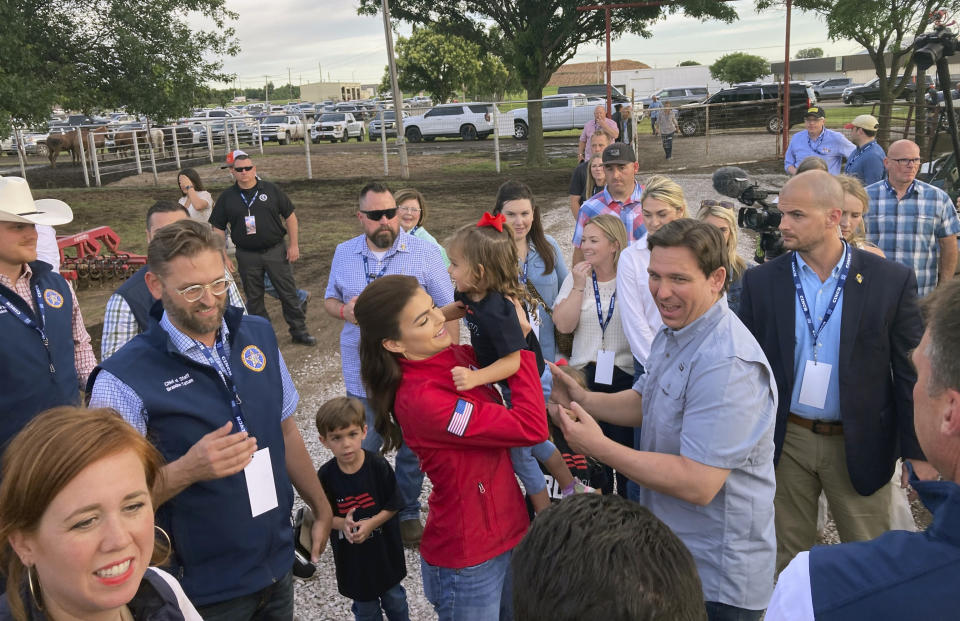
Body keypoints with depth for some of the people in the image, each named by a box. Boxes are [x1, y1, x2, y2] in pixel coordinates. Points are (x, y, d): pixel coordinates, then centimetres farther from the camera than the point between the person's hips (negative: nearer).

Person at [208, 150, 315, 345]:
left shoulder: (271, 190, -1)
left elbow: (290, 217, 3)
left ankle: (299, 331, 15)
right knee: (254, 299, 11)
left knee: (288, 293, 3)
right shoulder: (227, 197, 2)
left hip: (276, 251, -1)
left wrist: (294, 245, -2)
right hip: (247, 256, 1)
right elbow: (218, 228, 6)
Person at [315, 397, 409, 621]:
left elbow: (393, 506, -11)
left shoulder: (378, 466, -18)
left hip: (385, 552, 0)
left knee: (394, 598, 22)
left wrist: (370, 523, -24)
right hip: (352, 560, 1)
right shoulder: (326, 476, -15)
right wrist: (343, 524, -26)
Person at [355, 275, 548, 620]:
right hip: (468, 561, -8)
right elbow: (532, 428, -28)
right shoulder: (421, 399, -30)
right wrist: (519, 343, -21)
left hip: (509, 530, 8)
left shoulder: (457, 356, -5)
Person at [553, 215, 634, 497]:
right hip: (586, 374, 3)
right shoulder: (576, 277, 6)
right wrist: (579, 286, -9)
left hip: (625, 375, -3)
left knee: (625, 444, 4)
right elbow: (564, 325, -6)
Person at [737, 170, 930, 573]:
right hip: (785, 442, 1)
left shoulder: (891, 280, -7)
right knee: (787, 557, 16)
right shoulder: (761, 281, -3)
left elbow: (911, 372, -4)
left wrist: (918, 451, -4)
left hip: (860, 446, -1)